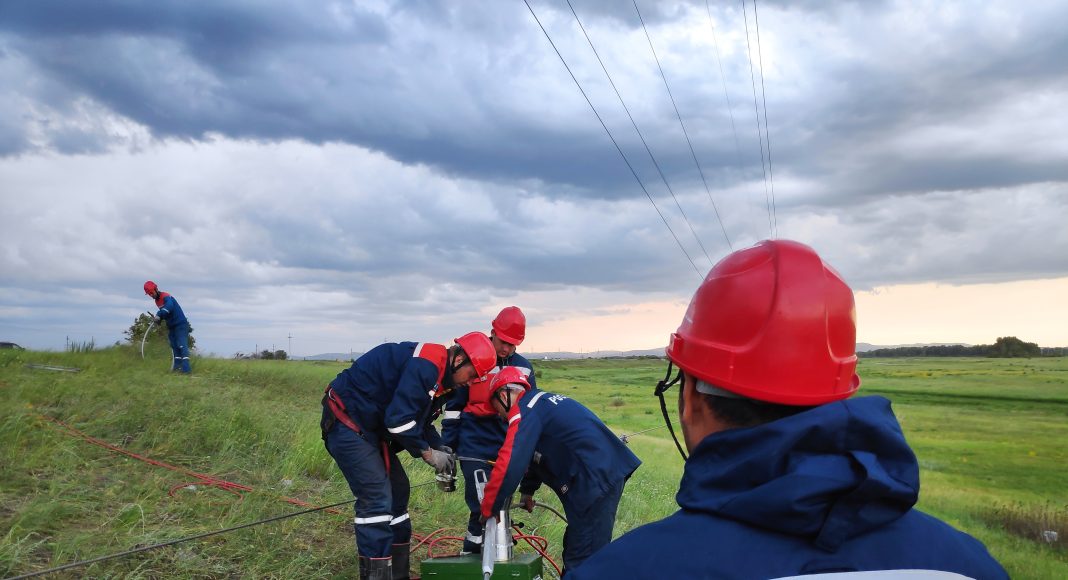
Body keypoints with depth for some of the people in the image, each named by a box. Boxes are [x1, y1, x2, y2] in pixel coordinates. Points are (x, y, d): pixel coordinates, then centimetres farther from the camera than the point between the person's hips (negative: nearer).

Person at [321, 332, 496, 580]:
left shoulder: (441, 375, 8)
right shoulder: (425, 365, -25)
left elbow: (419, 419, 15)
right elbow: (399, 419, -28)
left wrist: (438, 446, 0)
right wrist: (428, 453, -16)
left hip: (371, 427, 11)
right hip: (347, 420, -11)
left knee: (398, 492, 11)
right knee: (376, 499, -15)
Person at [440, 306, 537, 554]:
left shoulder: (524, 368, 6)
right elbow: (453, 406, 3)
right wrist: (447, 448, 1)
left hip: (508, 450, 3)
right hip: (474, 449, -3)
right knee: (481, 508, -5)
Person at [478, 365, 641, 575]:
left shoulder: (525, 411, -8)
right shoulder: (542, 402, 21)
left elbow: (508, 464, -14)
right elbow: (539, 453, 32)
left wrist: (488, 509, -3)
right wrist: (527, 491, 36)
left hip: (595, 483, -10)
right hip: (608, 473, 10)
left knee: (583, 562, -5)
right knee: (575, 550, 21)